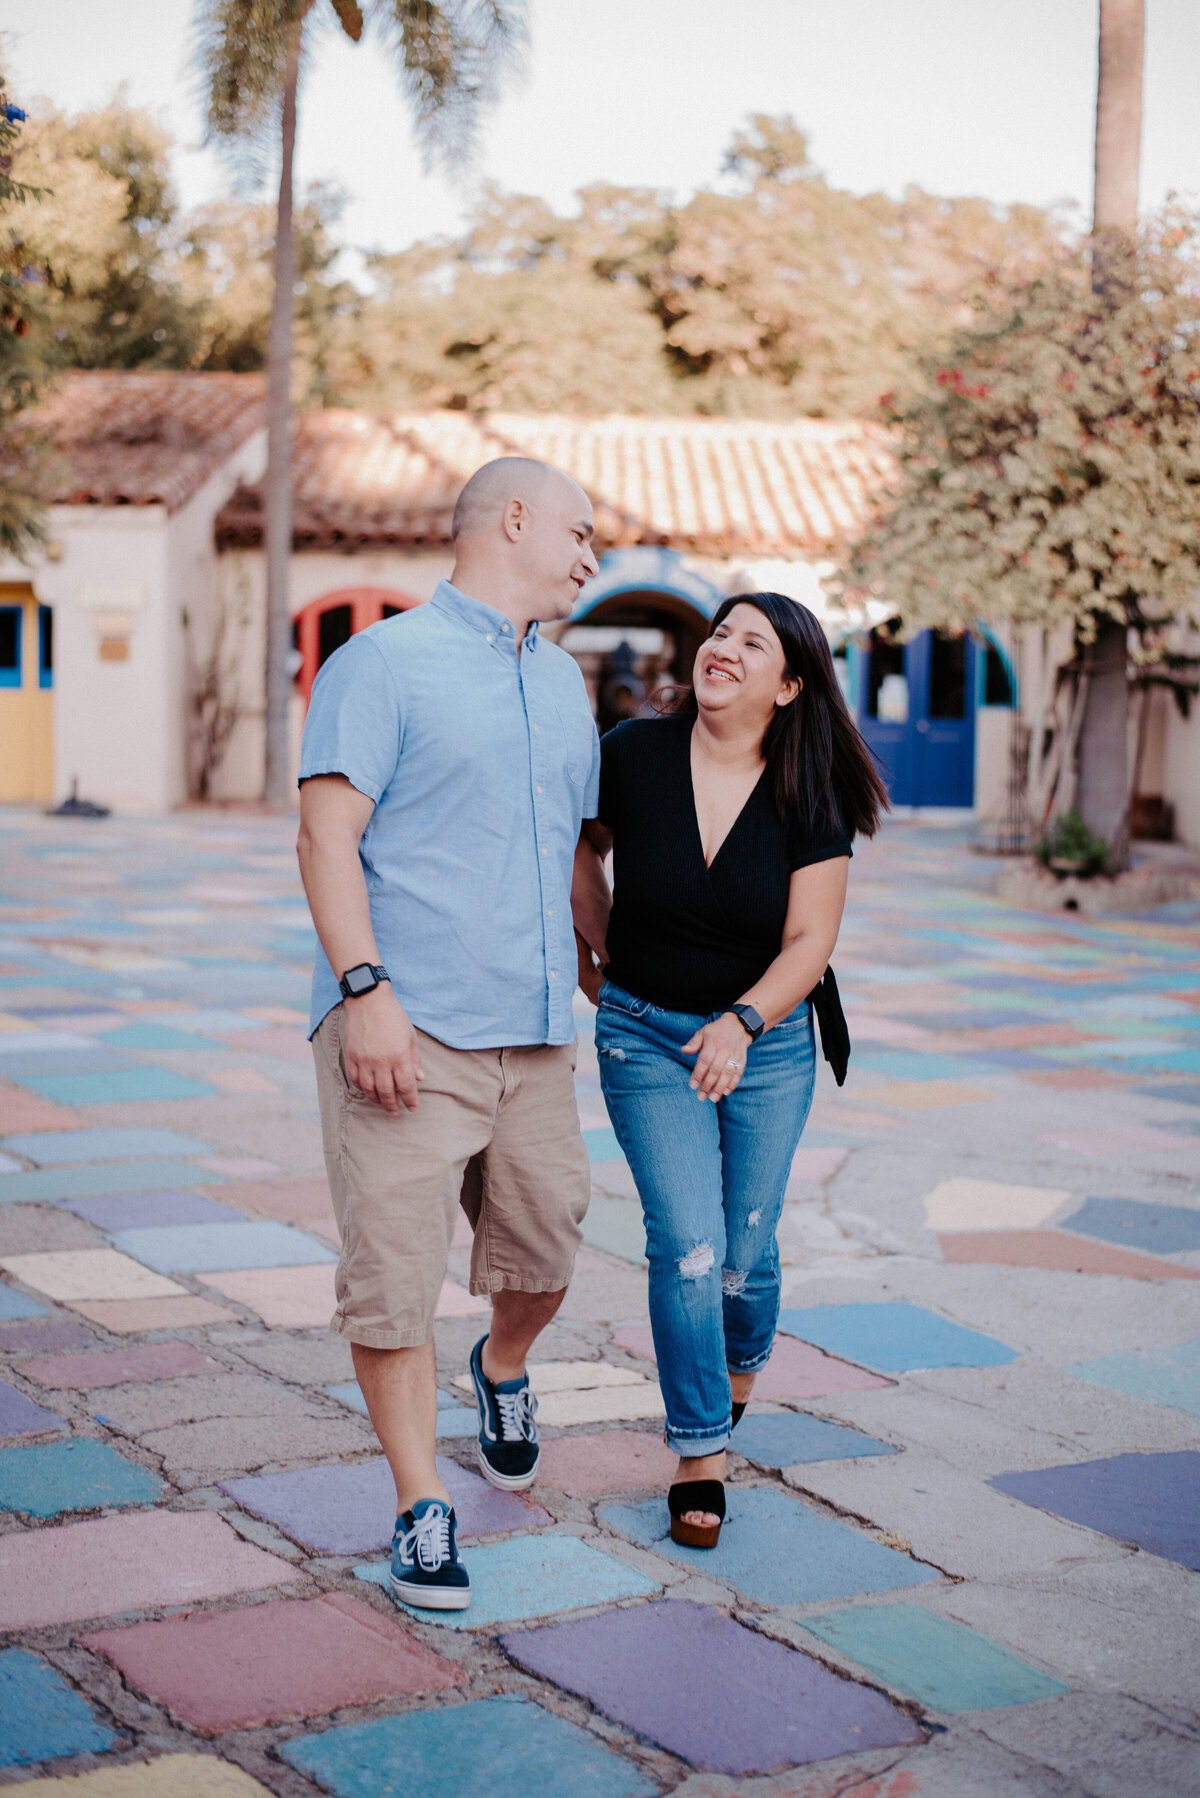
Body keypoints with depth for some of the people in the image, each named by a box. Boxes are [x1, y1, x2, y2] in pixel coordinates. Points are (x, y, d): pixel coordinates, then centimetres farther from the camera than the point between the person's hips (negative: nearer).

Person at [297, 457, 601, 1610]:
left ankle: (502, 1373, 44)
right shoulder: (384, 663, -4)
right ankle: (422, 1513, 6)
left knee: (543, 1250, 13)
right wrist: (365, 988, -21)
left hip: (535, 1035, 7)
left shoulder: (563, 685, 19)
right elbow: (327, 835, -11)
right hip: (405, 1032, -6)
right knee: (394, 1275, -6)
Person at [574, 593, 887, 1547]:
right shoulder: (635, 753, -12)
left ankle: (741, 1370, 41)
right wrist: (606, 953, 10)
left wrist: (742, 1023, -28)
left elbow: (810, 941, -13)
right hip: (645, 1036, -1)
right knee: (687, 1242, -12)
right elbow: (573, 852, 7)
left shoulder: (810, 797, -12)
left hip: (766, 1040, 1)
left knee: (745, 1246, 6)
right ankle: (700, 1457, 3)